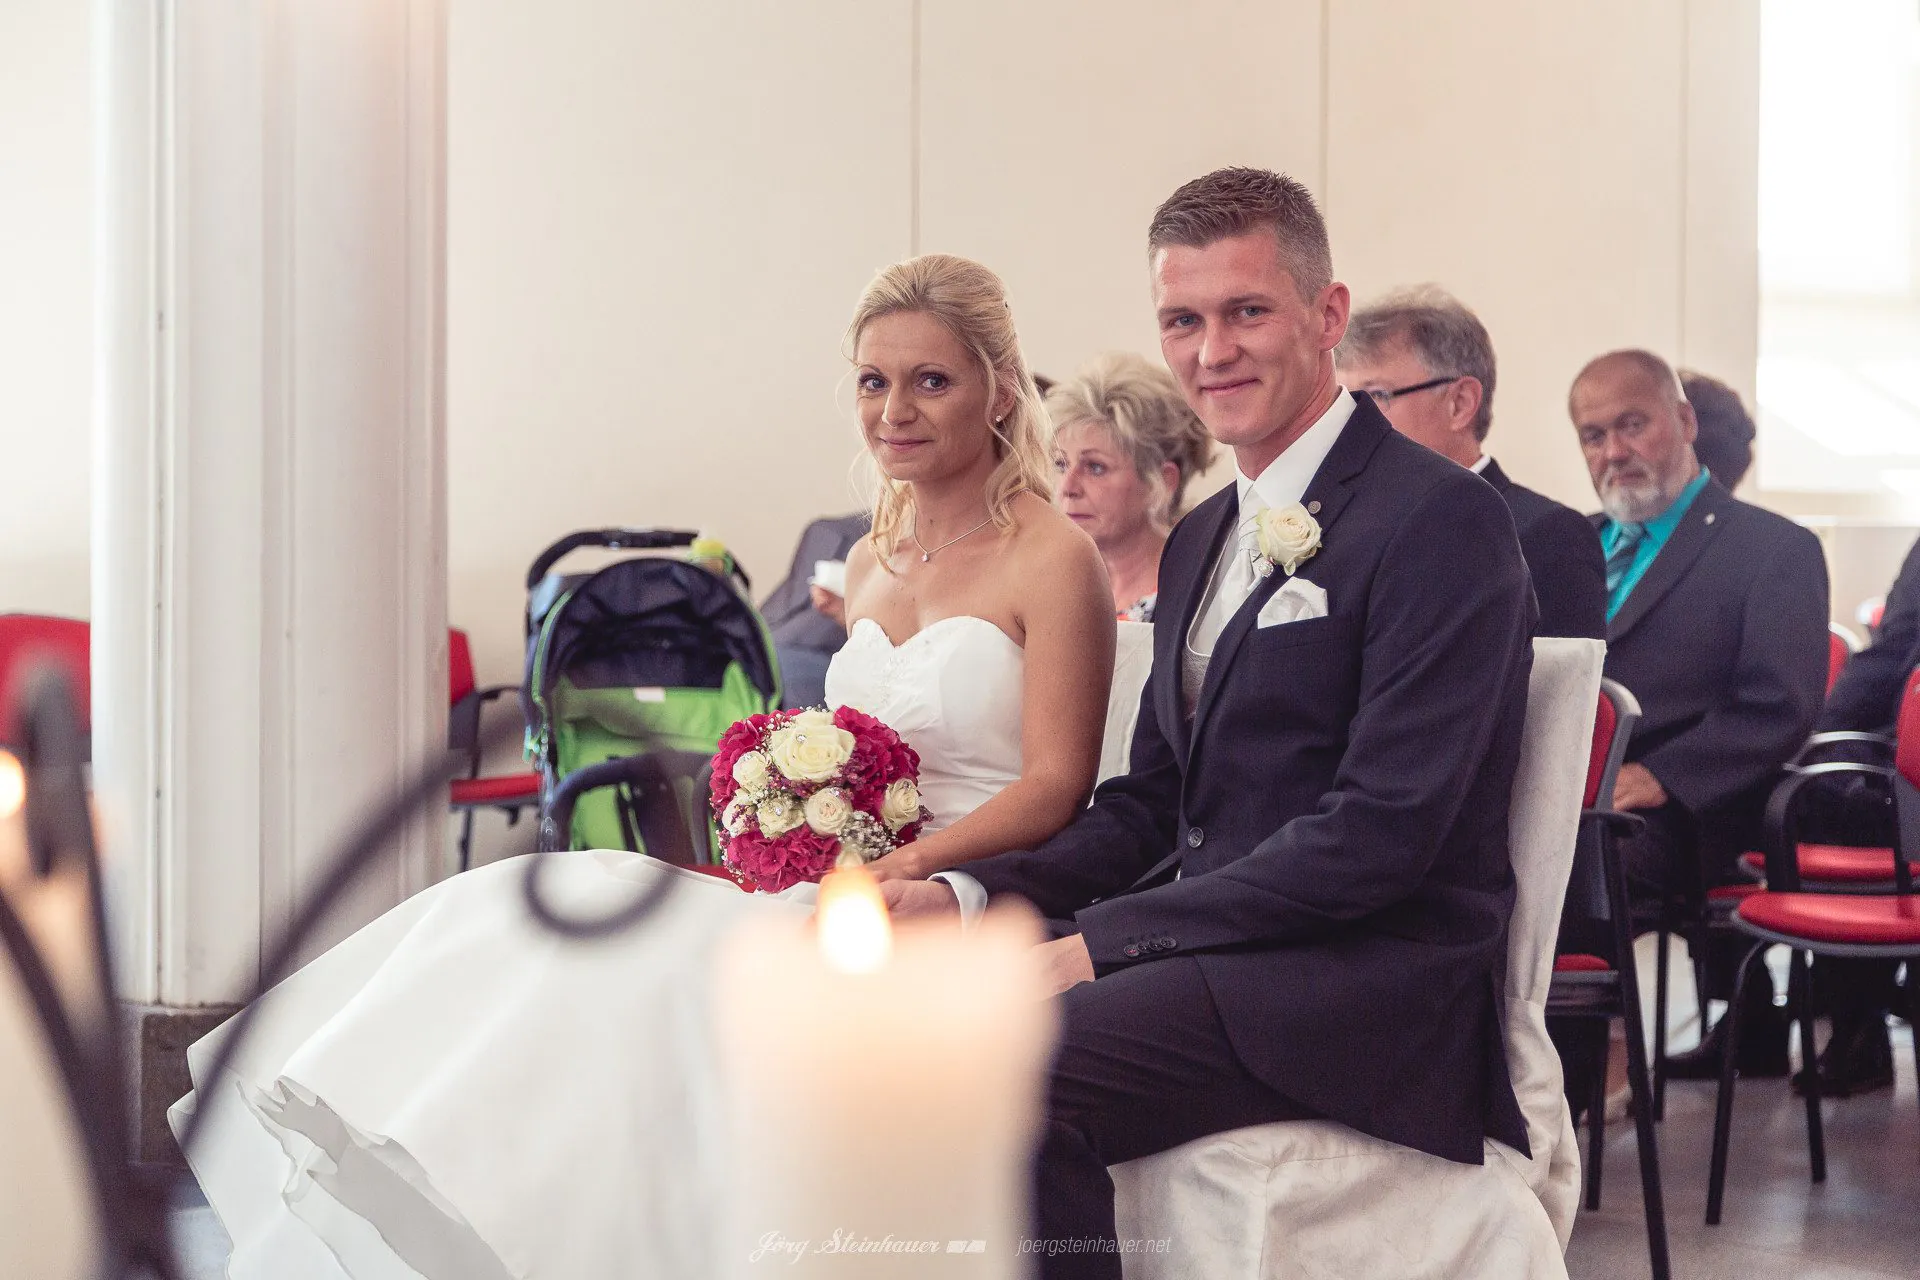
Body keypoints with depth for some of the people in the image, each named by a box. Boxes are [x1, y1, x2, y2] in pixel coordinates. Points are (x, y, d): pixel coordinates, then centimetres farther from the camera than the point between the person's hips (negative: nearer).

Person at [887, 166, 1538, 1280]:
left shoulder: (1443, 520, -9)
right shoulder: (1201, 540, 19)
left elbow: (1384, 828, -18)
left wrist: (1101, 942, -19)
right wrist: (968, 894, 1)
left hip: (1368, 982, -8)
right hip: (1215, 952, 8)